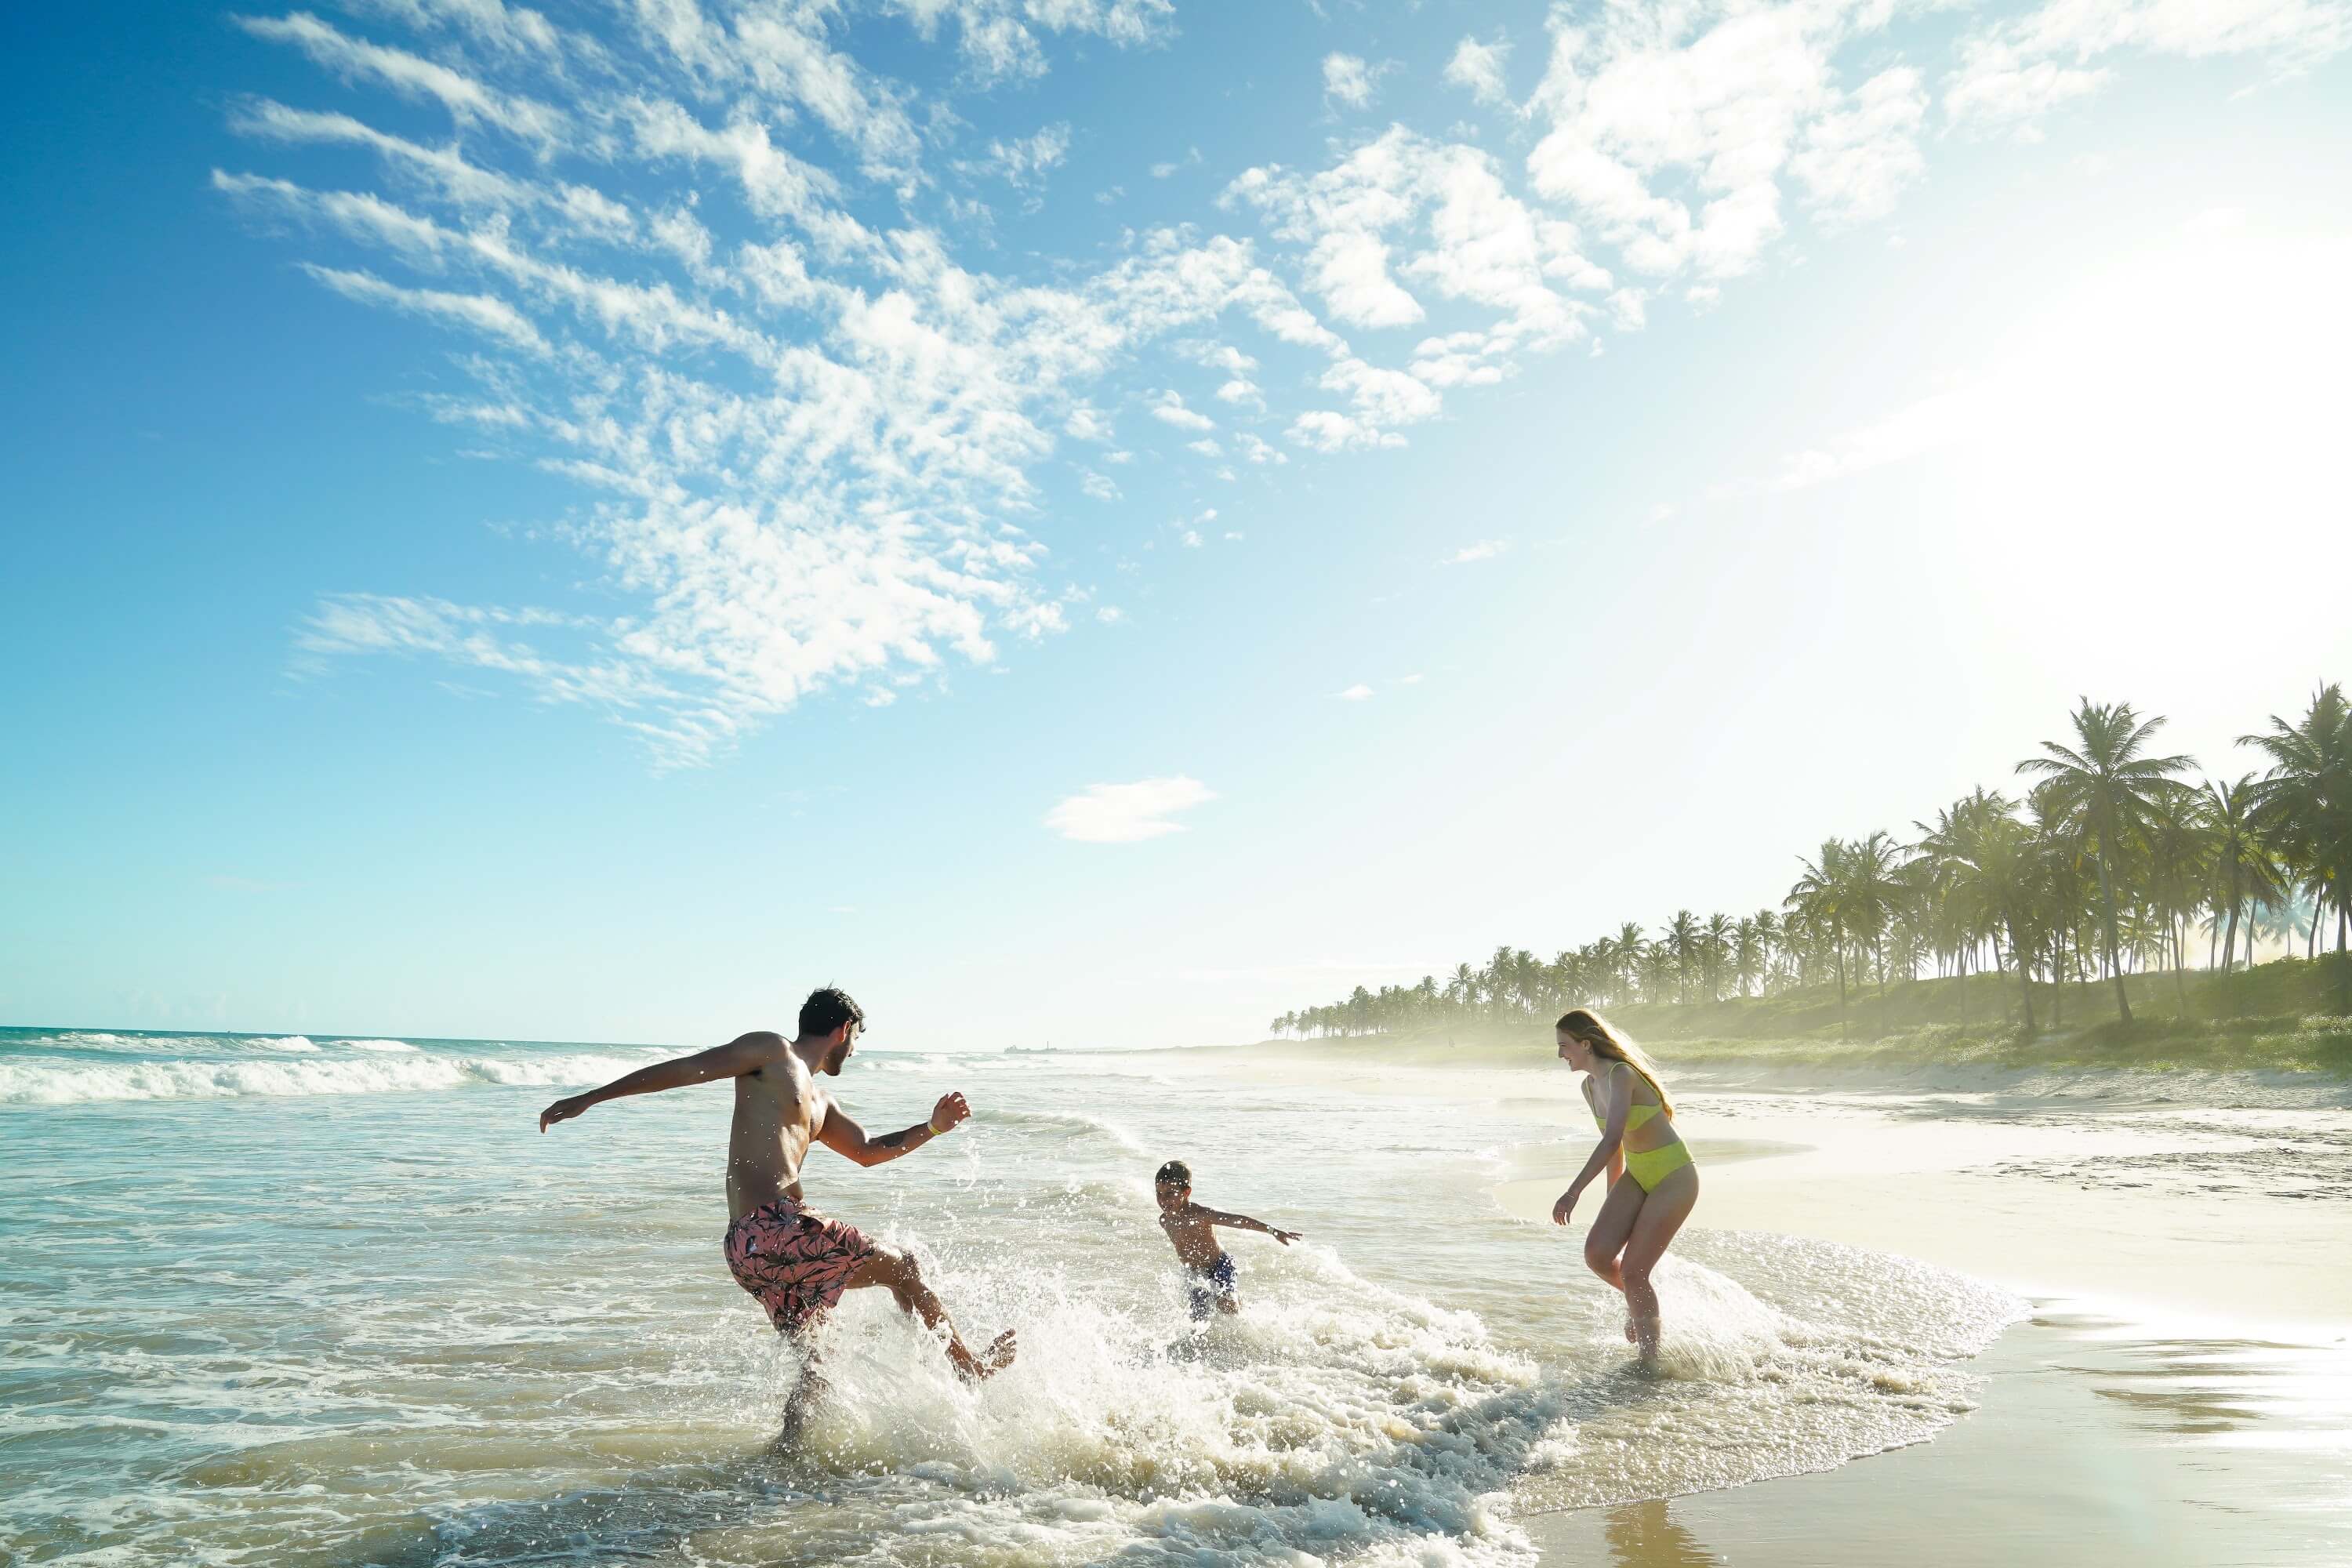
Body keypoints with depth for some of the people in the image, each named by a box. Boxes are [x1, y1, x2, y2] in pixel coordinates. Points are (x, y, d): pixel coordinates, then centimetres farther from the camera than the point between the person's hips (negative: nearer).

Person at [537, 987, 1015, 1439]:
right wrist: (589, 1098, -9)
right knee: (902, 1267, 4)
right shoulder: (772, 1051, 1)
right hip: (774, 1228, -9)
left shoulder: (819, 1103, 27)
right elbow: (682, 1069, -4)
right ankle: (972, 1368, 17)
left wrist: (931, 1129, 22)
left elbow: (868, 1151, 35)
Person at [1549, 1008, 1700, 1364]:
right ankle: (1639, 1299, 22)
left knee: (1632, 1271, -9)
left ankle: (1650, 1359, 10)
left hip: (1674, 1178, -8)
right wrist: (1613, 1201, 24)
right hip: (1637, 1175, 8)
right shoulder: (1590, 1086, 3)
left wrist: (1573, 1192, -40)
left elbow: (1611, 1141, -36)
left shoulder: (1622, 1075, -24)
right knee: (1597, 1254, -8)